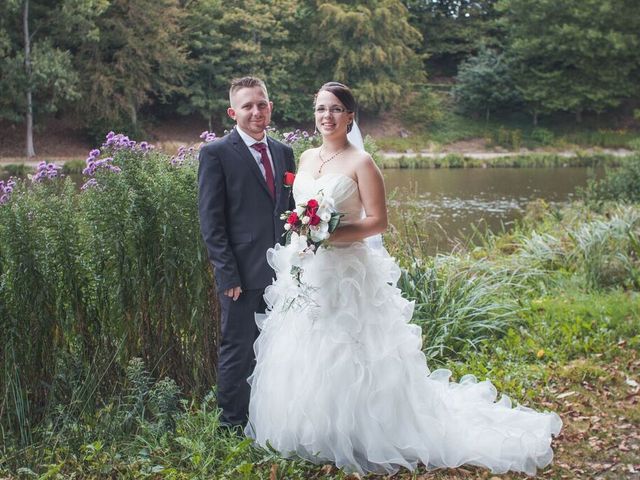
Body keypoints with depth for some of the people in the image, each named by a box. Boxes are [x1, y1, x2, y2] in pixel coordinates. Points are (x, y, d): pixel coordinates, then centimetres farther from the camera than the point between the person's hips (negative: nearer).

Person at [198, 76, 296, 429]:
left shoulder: (284, 153, 12)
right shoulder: (216, 154, -6)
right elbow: (211, 222, -9)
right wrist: (228, 275, -14)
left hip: (282, 272, 6)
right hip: (242, 274, -6)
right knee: (238, 352, 3)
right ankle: (234, 426, 16)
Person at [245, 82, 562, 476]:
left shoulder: (361, 163, -7)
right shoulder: (306, 158, 12)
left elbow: (378, 221, -11)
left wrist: (332, 233, -22)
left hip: (345, 270, -6)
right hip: (303, 270, 6)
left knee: (345, 356, -2)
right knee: (304, 353, 9)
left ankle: (351, 438, 12)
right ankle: (311, 432, 24)